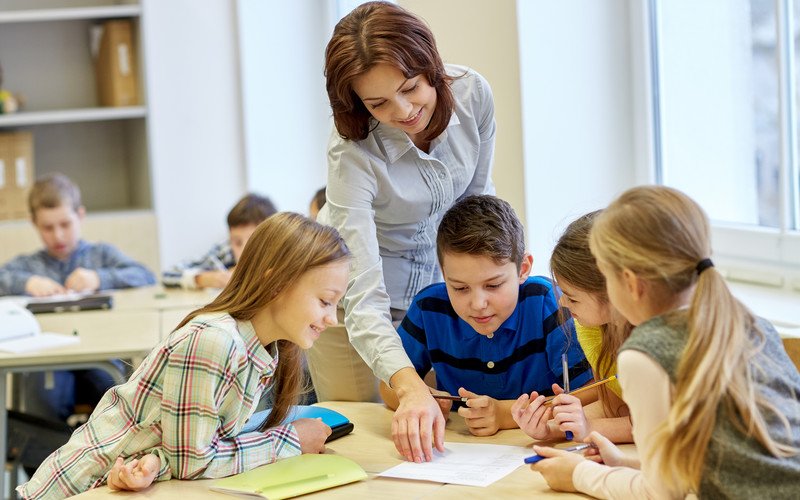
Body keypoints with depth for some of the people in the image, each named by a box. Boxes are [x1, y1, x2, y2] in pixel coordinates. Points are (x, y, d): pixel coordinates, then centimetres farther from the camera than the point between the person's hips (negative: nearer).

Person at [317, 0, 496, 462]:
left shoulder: (474, 94, -22)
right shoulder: (353, 155, -34)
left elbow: (477, 197, -1)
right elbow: (363, 300, -40)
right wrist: (410, 387, -54)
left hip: (435, 271, 4)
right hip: (359, 281, -4)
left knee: (445, 422, 10)